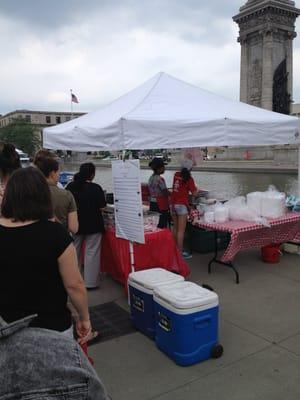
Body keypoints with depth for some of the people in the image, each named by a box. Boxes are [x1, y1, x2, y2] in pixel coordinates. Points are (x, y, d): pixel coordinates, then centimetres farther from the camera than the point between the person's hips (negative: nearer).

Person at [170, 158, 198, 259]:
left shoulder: (176, 175, 6)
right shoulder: (189, 178, -11)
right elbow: (194, 193, -7)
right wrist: (196, 189, 15)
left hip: (173, 204, 7)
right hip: (182, 205, -6)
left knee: (175, 228, 16)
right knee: (181, 230, -2)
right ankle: (180, 252, 1)